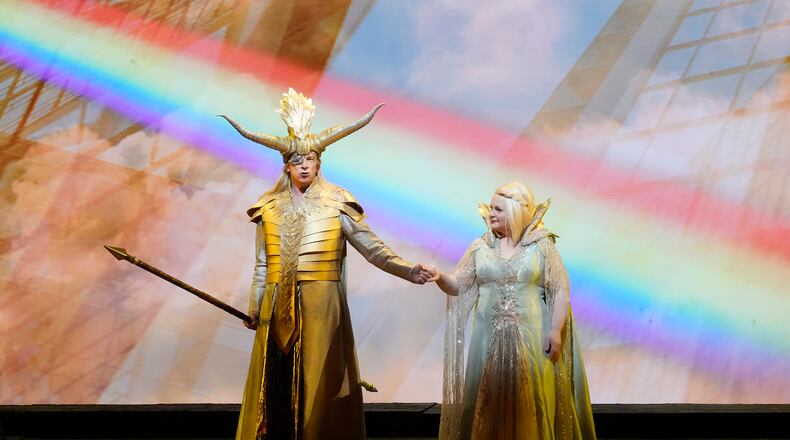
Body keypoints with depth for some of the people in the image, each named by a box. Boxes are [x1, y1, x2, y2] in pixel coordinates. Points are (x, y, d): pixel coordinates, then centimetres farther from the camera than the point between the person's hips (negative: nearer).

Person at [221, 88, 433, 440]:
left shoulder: (336, 204, 0)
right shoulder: (269, 208, 8)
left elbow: (371, 247, -7)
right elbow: (262, 266, 13)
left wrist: (407, 269, -21)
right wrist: (254, 309, 14)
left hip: (321, 306, -2)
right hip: (278, 309, 3)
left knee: (319, 384, -1)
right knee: (276, 387, 5)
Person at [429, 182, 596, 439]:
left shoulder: (542, 246, 0)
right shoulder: (480, 247, 7)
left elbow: (560, 291, -1)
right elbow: (458, 286, 5)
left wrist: (555, 331, -8)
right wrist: (440, 278, -15)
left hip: (531, 338, -2)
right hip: (489, 339, 2)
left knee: (530, 404, 2)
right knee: (488, 403, 4)